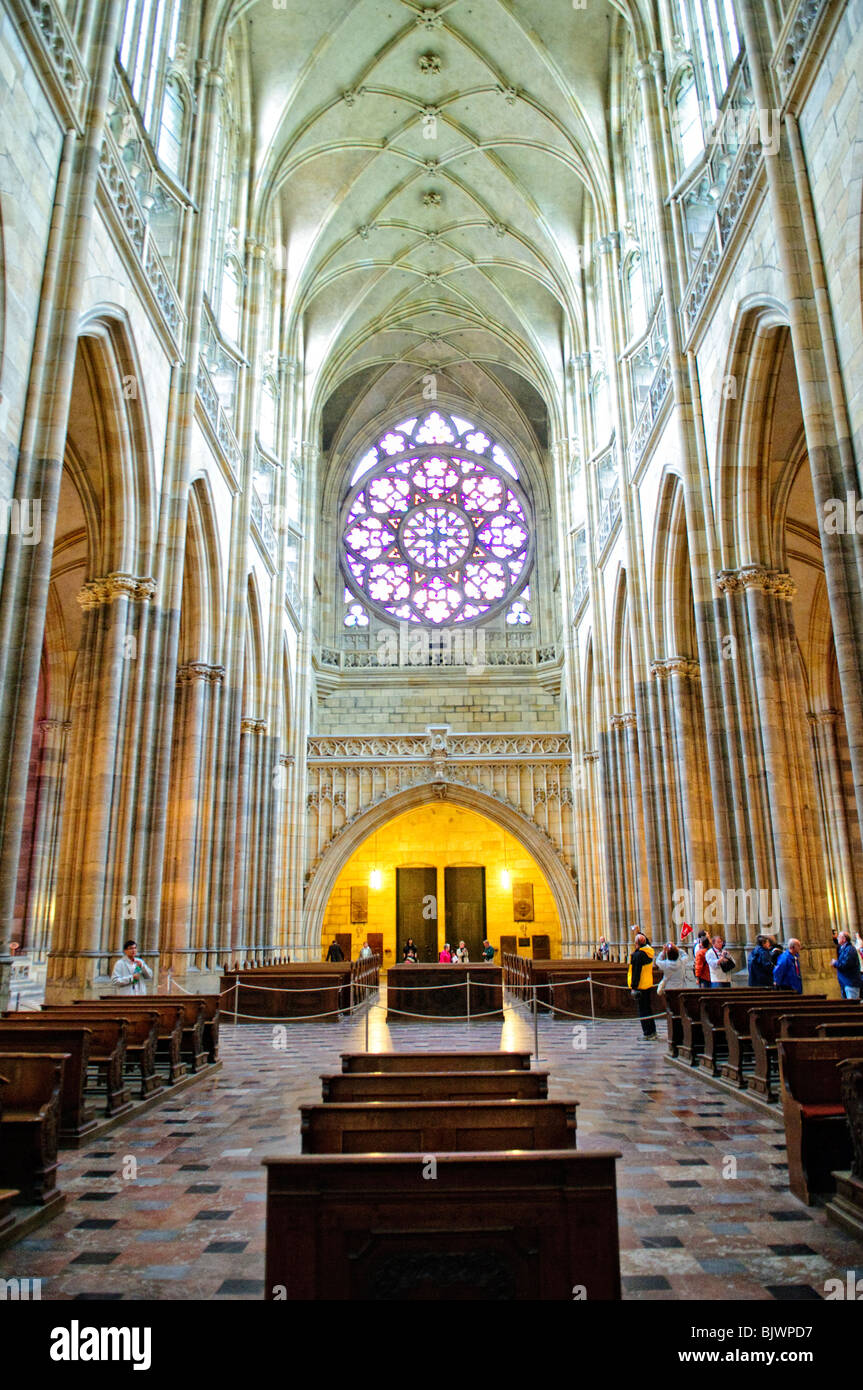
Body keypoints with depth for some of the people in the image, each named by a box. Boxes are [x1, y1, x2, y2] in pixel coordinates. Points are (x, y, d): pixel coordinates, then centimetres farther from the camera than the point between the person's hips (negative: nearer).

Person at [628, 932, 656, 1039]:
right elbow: (648, 943, 29)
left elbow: (636, 973, -20)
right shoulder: (649, 952, 3)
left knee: (643, 1011, -2)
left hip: (641, 986, -8)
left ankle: (648, 1034, 0)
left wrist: (634, 987, -17)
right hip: (649, 985, 8)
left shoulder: (638, 955, -19)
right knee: (647, 1009, 19)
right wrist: (640, 933, 33)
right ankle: (653, 1032, 25)